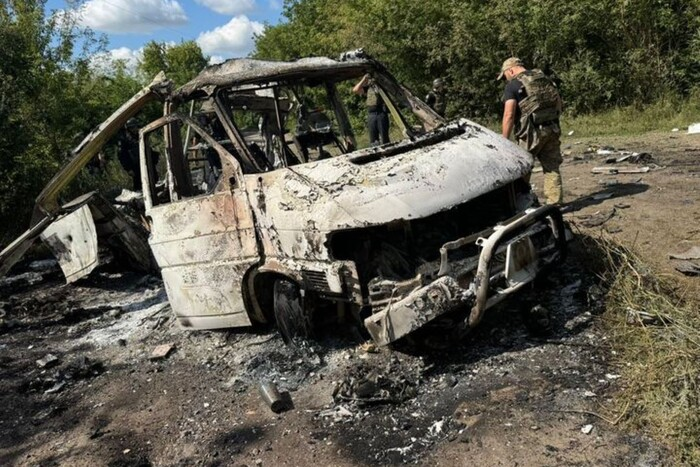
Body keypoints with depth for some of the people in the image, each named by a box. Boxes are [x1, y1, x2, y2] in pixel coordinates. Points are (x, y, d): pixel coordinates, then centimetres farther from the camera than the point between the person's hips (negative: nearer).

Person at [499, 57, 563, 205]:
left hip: (532, 132, -6)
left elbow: (509, 115, -14)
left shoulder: (513, 84, -5)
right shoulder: (545, 79, 16)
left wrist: (504, 141, -12)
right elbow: (559, 103, 17)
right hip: (552, 129, 6)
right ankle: (555, 203, 13)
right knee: (552, 168, 10)